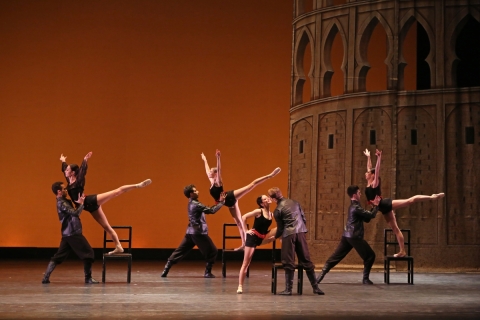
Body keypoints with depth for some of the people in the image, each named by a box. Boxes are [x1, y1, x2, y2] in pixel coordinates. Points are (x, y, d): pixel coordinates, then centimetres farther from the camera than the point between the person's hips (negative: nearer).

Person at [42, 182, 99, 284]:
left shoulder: (65, 201, 16)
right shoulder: (61, 203, -14)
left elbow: (73, 213, 19)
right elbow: (75, 213, -21)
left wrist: (79, 202, 6)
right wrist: (81, 203, -7)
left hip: (67, 234, 9)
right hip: (73, 234, -9)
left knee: (58, 257, 8)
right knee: (88, 253, -1)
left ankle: (46, 277, 2)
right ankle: (88, 278, 2)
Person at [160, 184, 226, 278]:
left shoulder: (192, 203, 15)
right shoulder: (196, 204, -15)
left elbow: (207, 210, 16)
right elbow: (211, 210, -18)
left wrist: (218, 201, 9)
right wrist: (221, 202, -12)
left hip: (191, 232, 9)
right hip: (199, 233, -9)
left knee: (180, 252, 8)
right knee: (212, 251, 5)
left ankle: (166, 270, 2)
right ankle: (207, 272, 6)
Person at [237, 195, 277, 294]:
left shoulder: (272, 214, 4)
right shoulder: (259, 211, -12)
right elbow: (243, 217, -12)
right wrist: (246, 230, -12)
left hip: (263, 238, 5)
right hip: (253, 237, -5)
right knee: (246, 263, -7)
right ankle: (240, 286, -2)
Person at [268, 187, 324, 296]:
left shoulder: (278, 210, -1)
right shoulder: (294, 202, 14)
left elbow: (280, 228, 3)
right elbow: (304, 218, 16)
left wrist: (275, 237, 21)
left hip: (288, 235, -5)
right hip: (301, 233, 5)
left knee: (288, 263, 1)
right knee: (306, 260, 9)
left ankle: (288, 289, 1)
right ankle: (315, 287, 9)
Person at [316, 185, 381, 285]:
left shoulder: (353, 206, 18)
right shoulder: (356, 207, -14)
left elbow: (367, 219, 18)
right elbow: (371, 215, -13)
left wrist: (373, 207, 12)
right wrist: (376, 205, 0)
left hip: (347, 236, 9)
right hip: (355, 237, -9)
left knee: (335, 257, 6)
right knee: (370, 256, 3)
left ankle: (321, 275, -1)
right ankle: (365, 279, 5)